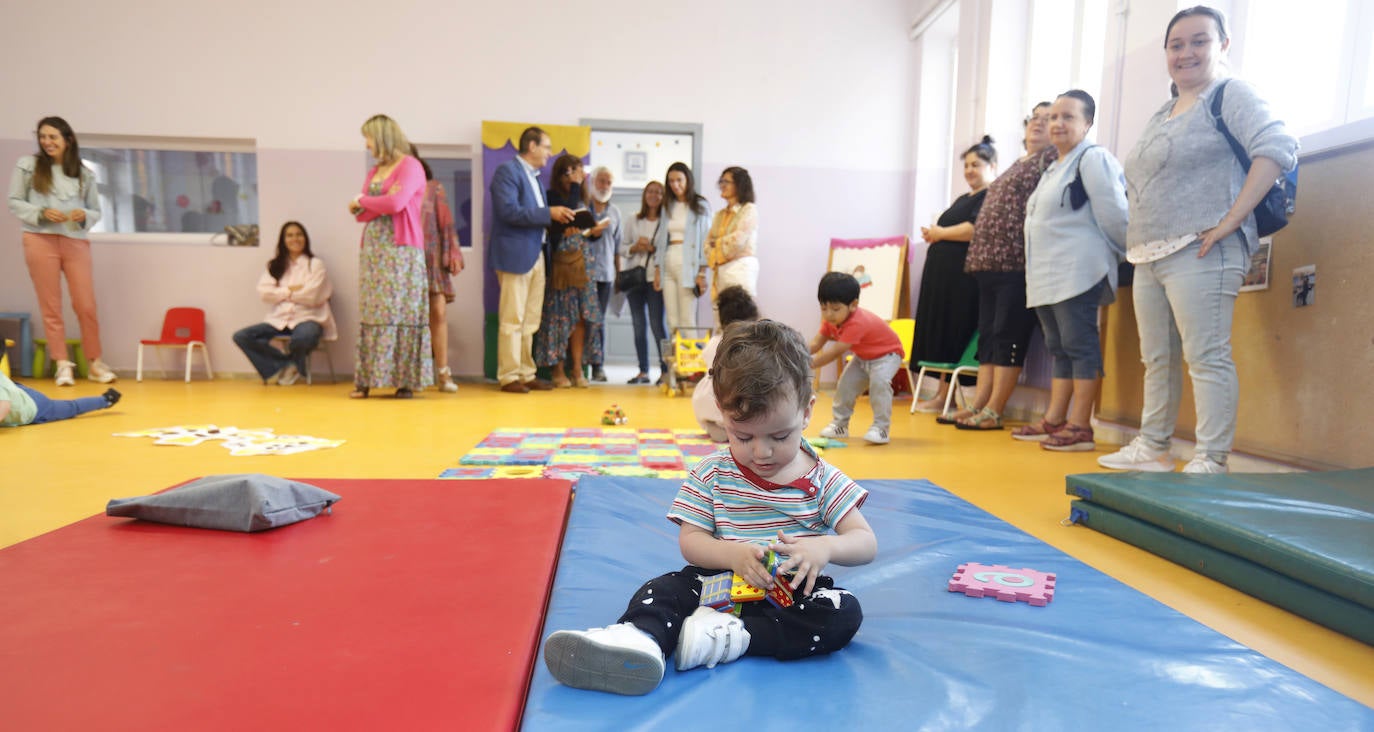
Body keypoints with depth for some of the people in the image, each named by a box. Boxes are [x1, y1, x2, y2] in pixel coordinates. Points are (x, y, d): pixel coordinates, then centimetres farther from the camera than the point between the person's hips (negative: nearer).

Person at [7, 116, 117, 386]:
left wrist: (84, 215, -10)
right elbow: (15, 203, 4)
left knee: (86, 305, -2)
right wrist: (41, 213, -13)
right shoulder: (27, 165, 6)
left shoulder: (84, 173, 10)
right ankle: (63, 364, 7)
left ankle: (95, 363, 10)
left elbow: (96, 211, 12)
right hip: (40, 241, -1)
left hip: (76, 241, 1)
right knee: (50, 306, 2)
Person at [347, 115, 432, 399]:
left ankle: (406, 381, -2)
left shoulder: (410, 167, -2)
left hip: (402, 251, -7)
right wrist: (383, 201, -8)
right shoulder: (374, 171, 18)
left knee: (401, 313, -6)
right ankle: (367, 379, 5)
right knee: (372, 315, 3)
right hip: (372, 251, 7)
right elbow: (360, 213, 11)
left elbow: (396, 204, -16)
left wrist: (363, 200, 0)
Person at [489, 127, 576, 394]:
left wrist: (558, 218, 4)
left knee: (530, 321, 9)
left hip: (536, 255, 9)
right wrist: (549, 213, -17)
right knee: (512, 320, -5)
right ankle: (509, 377, 1)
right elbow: (509, 211, -18)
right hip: (515, 255, -8)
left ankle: (526, 374, 15)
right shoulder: (507, 170, -6)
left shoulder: (534, 176, 20)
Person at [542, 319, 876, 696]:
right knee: (666, 587, -22)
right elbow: (691, 541, -4)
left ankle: (726, 636, -35)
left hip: (792, 593, 0)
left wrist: (824, 547, -28)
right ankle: (637, 635, -54)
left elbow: (865, 543, -5)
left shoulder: (823, 480, -4)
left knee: (846, 612, -28)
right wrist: (733, 554, -25)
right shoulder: (712, 474, -2)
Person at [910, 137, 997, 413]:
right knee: (939, 333, 6)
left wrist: (940, 233, -10)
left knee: (953, 335, -7)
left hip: (963, 275, -9)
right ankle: (941, 393, 11)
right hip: (942, 272, 9)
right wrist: (934, 234, 2)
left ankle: (944, 396, -1)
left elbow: (976, 229, -20)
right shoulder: (963, 199, 24)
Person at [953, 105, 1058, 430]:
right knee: (987, 335, 6)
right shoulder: (1017, 164, 24)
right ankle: (978, 405, 9)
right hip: (991, 262, 9)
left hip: (1018, 263, -8)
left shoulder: (1053, 158, 0)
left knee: (1008, 335, -7)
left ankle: (993, 412, -5)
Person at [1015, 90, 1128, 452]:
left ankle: (1080, 427, -6)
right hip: (1047, 275, 10)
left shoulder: (1093, 159, -7)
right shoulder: (1054, 169, 23)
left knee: (1079, 345, -8)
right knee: (1058, 348, 11)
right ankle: (1053, 420, 17)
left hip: (1077, 274, -10)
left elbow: (1114, 214, -12)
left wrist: (1128, 254, -4)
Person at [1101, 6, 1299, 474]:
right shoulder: (1161, 116, 22)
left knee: (1207, 357, -9)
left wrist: (1231, 220, -20)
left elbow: (1278, 149, -15)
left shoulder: (1229, 95, -1)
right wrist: (1139, 244, 15)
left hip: (1198, 255, -8)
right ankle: (1152, 448, 21)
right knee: (1157, 359, 12)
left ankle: (1211, 463, -5)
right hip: (1149, 258, 8)